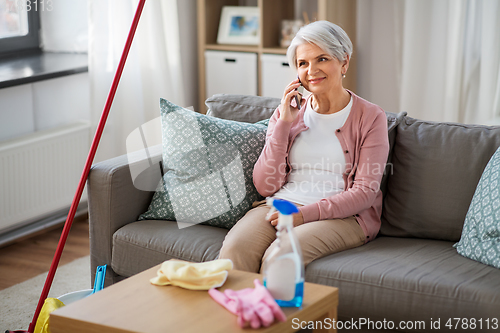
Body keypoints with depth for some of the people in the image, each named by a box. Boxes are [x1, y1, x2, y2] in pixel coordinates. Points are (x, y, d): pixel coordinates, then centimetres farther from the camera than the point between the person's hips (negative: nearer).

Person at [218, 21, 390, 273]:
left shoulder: (370, 117, 3)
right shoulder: (288, 112, 13)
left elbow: (365, 191, -5)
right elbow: (265, 186, 5)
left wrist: (305, 214, -15)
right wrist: (284, 124, -3)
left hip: (341, 216, -3)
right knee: (234, 249, -29)